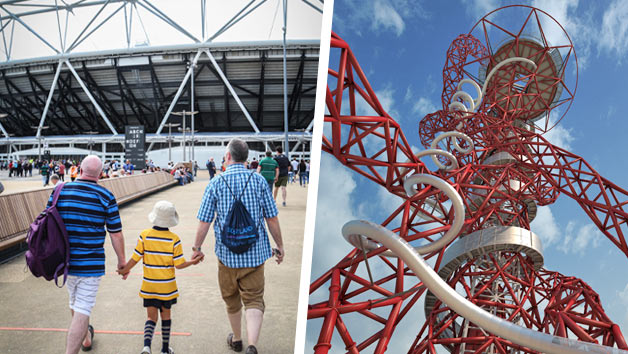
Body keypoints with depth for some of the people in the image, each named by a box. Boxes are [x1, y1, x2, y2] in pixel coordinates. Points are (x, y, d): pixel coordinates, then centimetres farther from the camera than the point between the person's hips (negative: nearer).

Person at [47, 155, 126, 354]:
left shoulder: (60, 191, -2)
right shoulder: (106, 197, -10)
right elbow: (116, 234, -8)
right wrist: (122, 260, 5)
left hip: (65, 261, 5)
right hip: (91, 264, -5)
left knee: (75, 303, 25)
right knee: (82, 310, 1)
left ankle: (86, 338, 47)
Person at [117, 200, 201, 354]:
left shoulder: (145, 235, -9)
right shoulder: (174, 239, -12)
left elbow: (135, 258, -5)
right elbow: (179, 264, -11)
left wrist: (125, 270, 13)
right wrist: (193, 262, 7)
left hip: (149, 286, 1)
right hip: (167, 286, 0)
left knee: (151, 317, 9)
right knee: (166, 314, 15)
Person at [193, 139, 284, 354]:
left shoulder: (215, 184, -6)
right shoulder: (258, 180, -4)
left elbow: (204, 222, -4)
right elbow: (272, 218, -3)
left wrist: (197, 248, 10)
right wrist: (279, 245, 9)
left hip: (227, 253, 1)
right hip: (255, 252, 0)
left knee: (231, 299, 20)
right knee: (254, 299, 6)